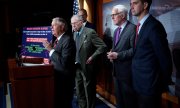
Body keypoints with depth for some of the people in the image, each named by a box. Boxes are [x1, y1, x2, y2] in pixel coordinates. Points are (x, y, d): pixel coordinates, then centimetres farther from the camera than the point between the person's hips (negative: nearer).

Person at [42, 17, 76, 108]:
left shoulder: (68, 40, -18)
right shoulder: (58, 40, 9)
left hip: (64, 79, -9)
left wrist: (51, 50, -22)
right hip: (57, 77, 9)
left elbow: (64, 62, -27)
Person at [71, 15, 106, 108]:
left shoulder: (90, 32, -13)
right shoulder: (74, 34, 8)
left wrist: (92, 57, -17)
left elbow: (103, 46, -15)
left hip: (87, 67, -6)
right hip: (77, 67, 7)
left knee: (89, 93, 6)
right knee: (79, 93, 16)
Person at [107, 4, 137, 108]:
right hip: (116, 70, 9)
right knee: (118, 97, 19)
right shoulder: (116, 30, 15)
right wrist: (112, 53, 0)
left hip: (126, 71, -8)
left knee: (128, 100, 4)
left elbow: (134, 49, -21)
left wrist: (118, 55, -22)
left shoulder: (132, 28, -14)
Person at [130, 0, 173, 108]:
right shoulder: (140, 25, 8)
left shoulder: (154, 26, -19)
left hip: (149, 84, -8)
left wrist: (164, 82, -6)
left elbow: (164, 58, -16)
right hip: (139, 83, 8)